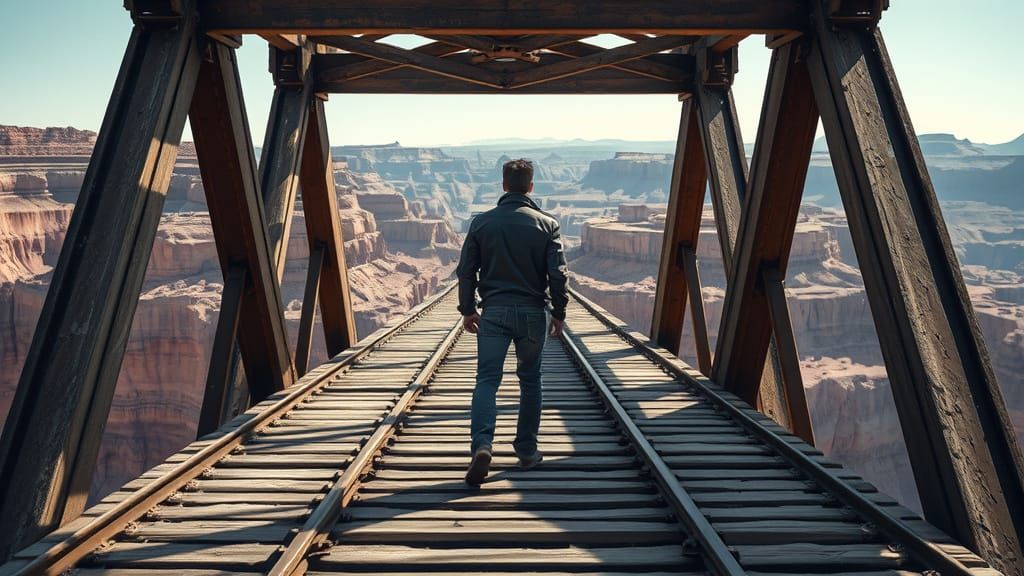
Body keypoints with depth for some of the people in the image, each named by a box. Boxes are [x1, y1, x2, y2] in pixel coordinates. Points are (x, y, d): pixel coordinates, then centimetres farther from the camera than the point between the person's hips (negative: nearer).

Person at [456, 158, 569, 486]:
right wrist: (559, 314, 6)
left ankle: (482, 445, -16)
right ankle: (527, 451, 23)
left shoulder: (481, 222, 1)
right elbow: (557, 274, -5)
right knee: (530, 381, 14)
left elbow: (466, 271, 1)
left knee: (487, 379, 2)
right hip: (533, 313, 0)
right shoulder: (547, 225, -2)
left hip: (494, 312, 0)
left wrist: (467, 310, 12)